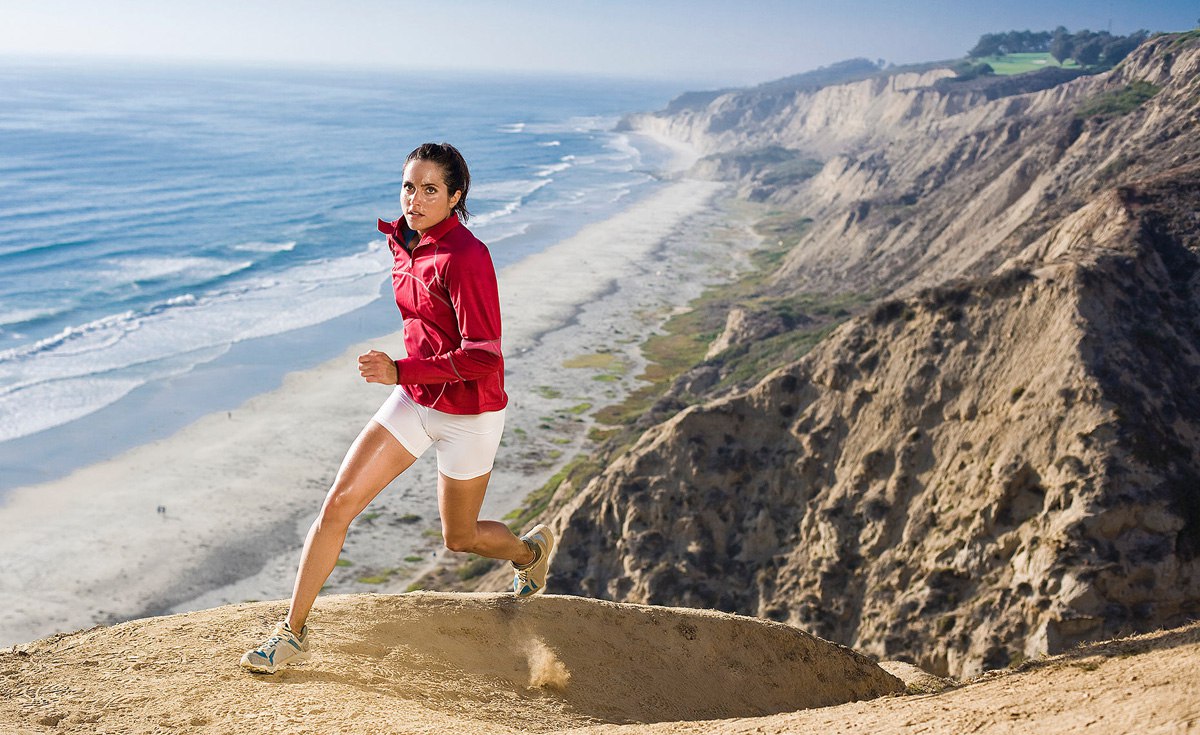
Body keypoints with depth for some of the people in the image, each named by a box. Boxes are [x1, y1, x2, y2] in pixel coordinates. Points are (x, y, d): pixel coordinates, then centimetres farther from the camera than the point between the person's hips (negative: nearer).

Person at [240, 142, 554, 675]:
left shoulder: (465, 258, -24)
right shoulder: (403, 242, 1)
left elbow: (483, 359, -27)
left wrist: (401, 371, -31)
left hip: (469, 414, -6)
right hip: (414, 402, 7)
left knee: (459, 538, 13)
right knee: (338, 503, -3)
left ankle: (530, 549, 47)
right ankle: (293, 631, 10)